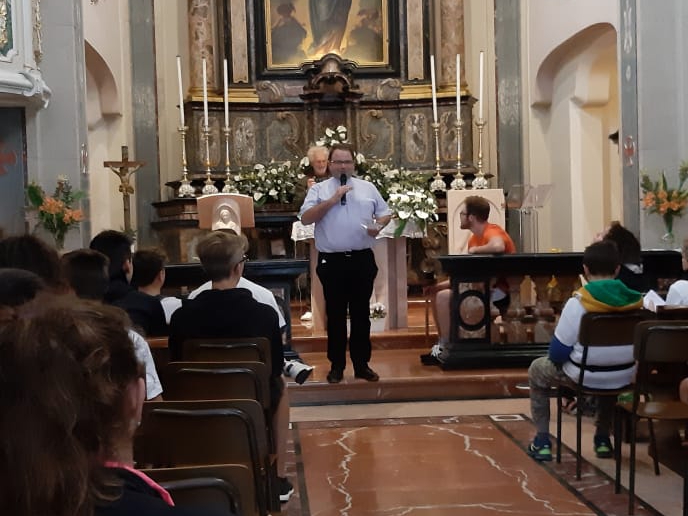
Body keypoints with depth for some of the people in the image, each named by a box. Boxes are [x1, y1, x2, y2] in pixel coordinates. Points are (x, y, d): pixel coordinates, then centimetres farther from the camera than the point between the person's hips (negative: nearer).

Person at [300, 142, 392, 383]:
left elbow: (385, 213, 15)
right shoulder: (318, 189, 3)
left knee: (361, 313, 8)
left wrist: (378, 226, -7)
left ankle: (362, 364, 18)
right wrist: (332, 200, -15)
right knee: (335, 314, 5)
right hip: (332, 261, -2)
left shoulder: (368, 188, 10)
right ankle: (336, 365, 16)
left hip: (362, 259, 2)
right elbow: (305, 218, -9)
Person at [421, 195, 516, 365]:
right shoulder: (474, 238, 12)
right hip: (485, 288, 10)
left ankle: (445, 350, -8)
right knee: (438, 296, 11)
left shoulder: (492, 232, -16)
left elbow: (498, 247, -43)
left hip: (501, 292, -10)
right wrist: (439, 285, 3)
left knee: (444, 297, -20)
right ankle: (442, 346, 11)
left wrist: (474, 250, -23)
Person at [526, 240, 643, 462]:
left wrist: (556, 358, 8)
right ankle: (603, 439, 41)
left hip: (585, 377, -4)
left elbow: (559, 352, -15)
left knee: (537, 369, 25)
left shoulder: (578, 302, -20)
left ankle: (542, 442, 23)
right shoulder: (635, 300, -8)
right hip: (624, 377, 4)